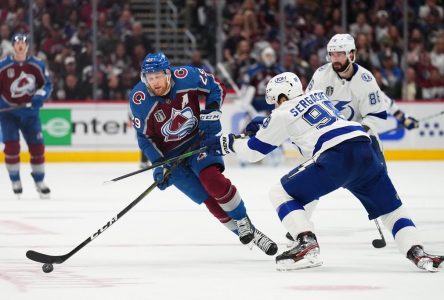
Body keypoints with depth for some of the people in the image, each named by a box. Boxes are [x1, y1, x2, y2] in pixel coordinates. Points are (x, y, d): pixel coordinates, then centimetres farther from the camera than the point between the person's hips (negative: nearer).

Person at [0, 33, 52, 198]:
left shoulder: (38, 65, -2)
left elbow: (47, 84, 4)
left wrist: (41, 94, -16)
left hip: (30, 112, 2)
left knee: (37, 147, 1)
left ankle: (39, 181, 18)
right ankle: (15, 182, 3)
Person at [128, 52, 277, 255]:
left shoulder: (187, 76, -18)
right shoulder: (139, 100, -18)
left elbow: (216, 88, 0)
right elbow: (145, 137, -9)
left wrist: (211, 112, -15)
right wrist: (158, 165, -18)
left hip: (199, 139, 0)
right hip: (170, 155, 0)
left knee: (213, 180, -25)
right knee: (210, 200, -9)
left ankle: (245, 223, -6)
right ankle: (247, 236, 3)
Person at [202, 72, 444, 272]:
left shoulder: (283, 114, 12)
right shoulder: (318, 95, 28)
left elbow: (254, 150, 19)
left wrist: (226, 143, 35)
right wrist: (264, 124, 52)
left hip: (335, 157, -6)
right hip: (364, 149, 6)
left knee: (281, 194, 7)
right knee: (391, 208, 19)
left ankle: (307, 246, -11)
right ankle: (417, 253, -3)